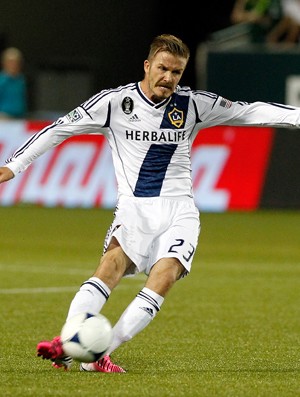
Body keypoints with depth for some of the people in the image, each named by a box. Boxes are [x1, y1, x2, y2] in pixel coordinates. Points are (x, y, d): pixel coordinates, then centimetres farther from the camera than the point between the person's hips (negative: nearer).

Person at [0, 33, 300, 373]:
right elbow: (60, 129, 5)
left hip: (179, 209, 1)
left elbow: (249, 112, 9)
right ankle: (65, 343, -38)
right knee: (113, 262, -29)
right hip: (134, 208, -1)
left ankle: (98, 354, -28)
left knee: (165, 276, -24)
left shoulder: (193, 104, 6)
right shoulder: (115, 102, 1)